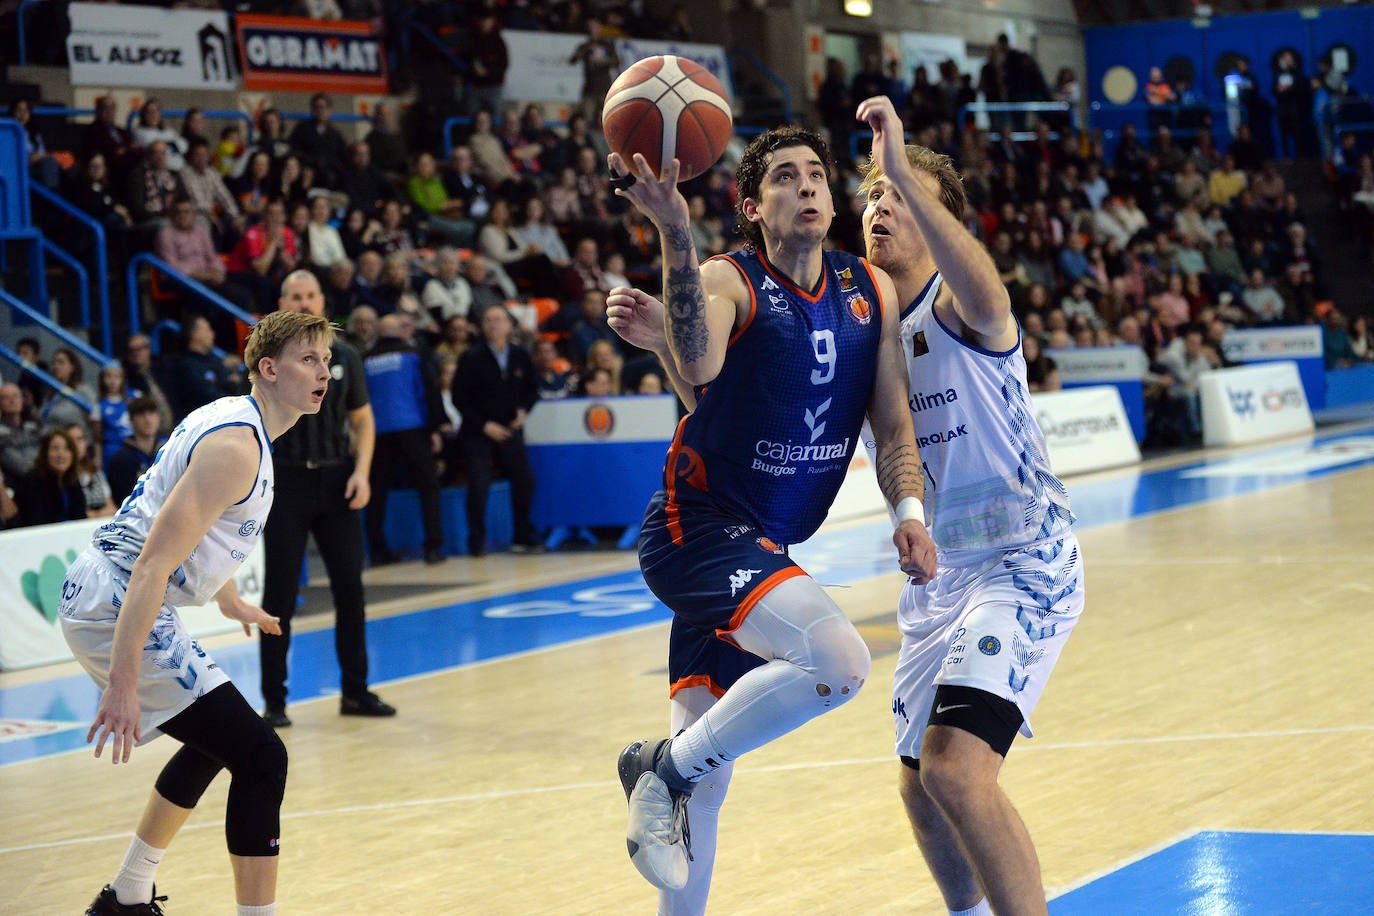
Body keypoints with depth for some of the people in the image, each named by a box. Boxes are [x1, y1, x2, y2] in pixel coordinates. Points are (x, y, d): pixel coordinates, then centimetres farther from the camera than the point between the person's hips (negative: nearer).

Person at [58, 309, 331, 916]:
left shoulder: (237, 423, 12)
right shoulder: (236, 445, -20)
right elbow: (154, 565, -27)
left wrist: (231, 602, 46)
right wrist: (122, 683, -32)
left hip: (99, 594, 11)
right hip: (117, 607, -11)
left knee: (216, 742, 27)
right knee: (260, 758, -14)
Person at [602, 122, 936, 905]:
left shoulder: (872, 291, 8)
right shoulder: (728, 281, -12)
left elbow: (893, 421, 10)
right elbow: (699, 368, -34)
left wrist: (909, 511, -7)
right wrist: (675, 232, -45)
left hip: (766, 546, 7)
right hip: (699, 526, -7)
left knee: (705, 779, 10)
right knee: (839, 660, -29)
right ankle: (665, 767, -10)